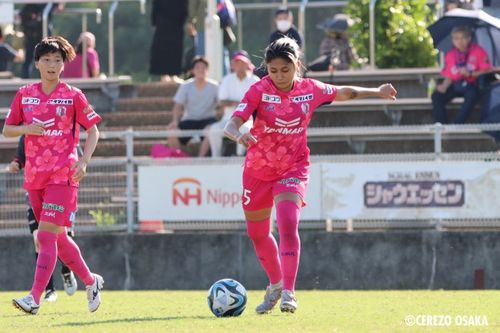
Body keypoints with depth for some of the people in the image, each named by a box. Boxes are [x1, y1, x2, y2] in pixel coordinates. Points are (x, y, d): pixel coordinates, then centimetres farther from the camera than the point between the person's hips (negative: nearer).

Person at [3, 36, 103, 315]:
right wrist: (26, 128, -8)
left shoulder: (73, 96, -2)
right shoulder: (24, 95, 8)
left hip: (63, 174, -5)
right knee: (58, 237, 12)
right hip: (34, 175, 5)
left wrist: (84, 161, -10)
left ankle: (35, 299, -21)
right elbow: (7, 129, 14)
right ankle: (91, 281, 31)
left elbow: (93, 131, 3)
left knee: (47, 234, -15)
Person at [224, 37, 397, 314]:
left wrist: (376, 92, 20)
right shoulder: (259, 91, -15)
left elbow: (343, 93, 14)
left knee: (288, 223, -23)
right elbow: (231, 124, -26)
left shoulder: (311, 90, -7)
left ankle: (288, 292, -21)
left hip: (293, 168, -1)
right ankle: (275, 285, 37)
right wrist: (239, 135, -48)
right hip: (258, 169, 1)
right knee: (257, 233, 13)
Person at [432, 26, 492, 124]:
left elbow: (486, 71, -8)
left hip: (472, 85, -4)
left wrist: (471, 74, -23)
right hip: (456, 85, 4)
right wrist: (444, 86, -13)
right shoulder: (450, 55, 6)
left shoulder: (478, 51, -5)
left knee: (472, 95, -39)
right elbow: (449, 77, 8)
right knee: (436, 96, -20)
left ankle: (455, 126, -42)